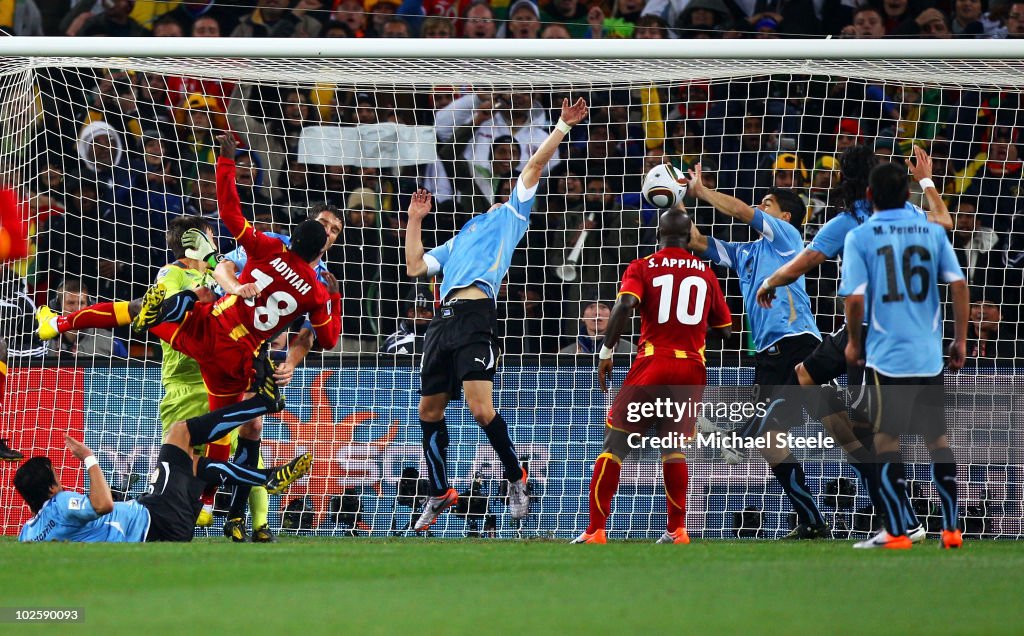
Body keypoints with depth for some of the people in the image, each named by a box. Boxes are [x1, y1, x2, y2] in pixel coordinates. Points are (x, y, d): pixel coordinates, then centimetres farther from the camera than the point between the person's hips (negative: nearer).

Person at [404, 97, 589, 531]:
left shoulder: (510, 214, 18)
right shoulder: (461, 238, 33)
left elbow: (535, 164, 10)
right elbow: (415, 267, 29)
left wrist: (563, 126, 3)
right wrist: (414, 220, 28)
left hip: (475, 315, -7)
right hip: (443, 319, 7)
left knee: (480, 408, -17)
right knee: (430, 411, 8)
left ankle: (515, 478, 2)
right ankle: (440, 493, 20)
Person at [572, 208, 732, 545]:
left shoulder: (642, 267, 2)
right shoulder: (705, 273, 12)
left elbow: (625, 304, -16)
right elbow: (724, 330, 15)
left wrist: (606, 352, -11)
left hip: (653, 364, -3)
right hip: (693, 367, 3)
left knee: (615, 442, 1)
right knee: (674, 447, 18)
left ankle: (595, 531, -6)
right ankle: (677, 531, 12)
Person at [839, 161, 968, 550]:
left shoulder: (859, 237, -5)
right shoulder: (932, 232, 4)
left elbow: (855, 297, -11)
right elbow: (958, 284, 0)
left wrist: (853, 341, 5)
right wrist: (960, 340, 9)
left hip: (886, 354, -3)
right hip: (930, 355, 3)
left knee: (886, 442, 3)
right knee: (937, 440, 12)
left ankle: (896, 533, 1)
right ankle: (950, 530, 13)